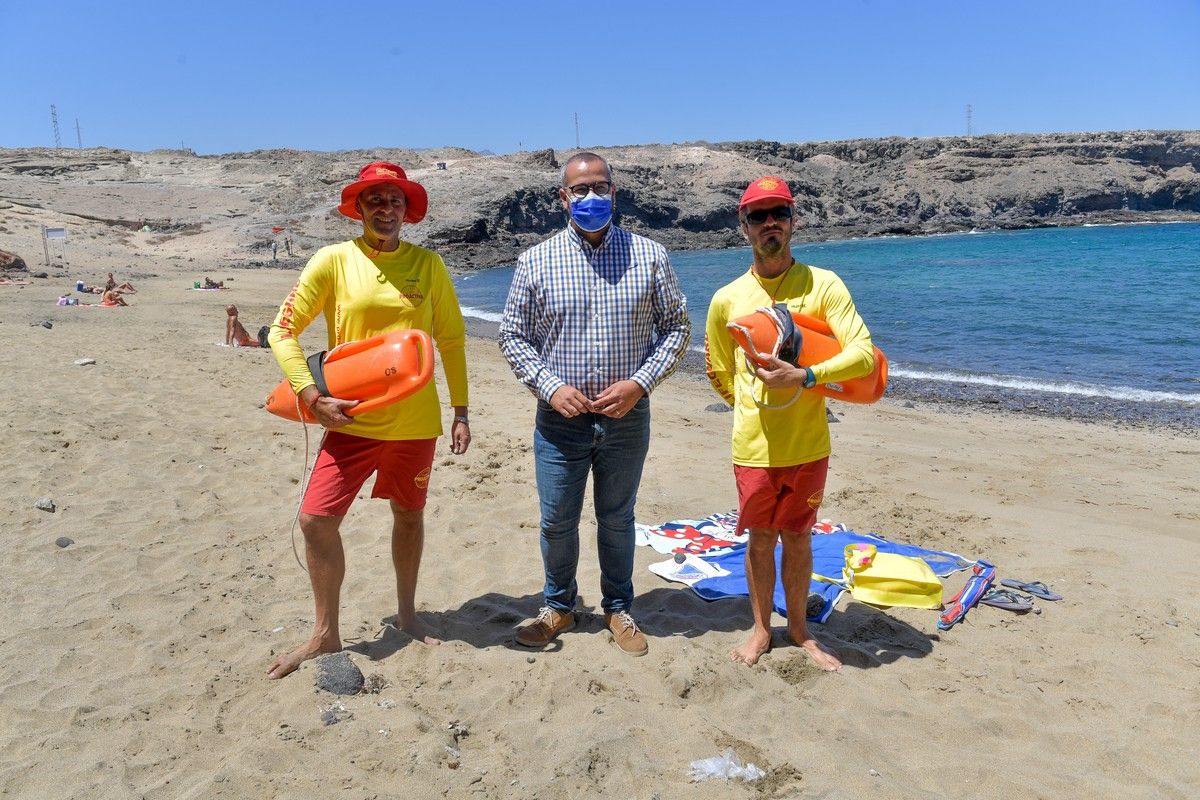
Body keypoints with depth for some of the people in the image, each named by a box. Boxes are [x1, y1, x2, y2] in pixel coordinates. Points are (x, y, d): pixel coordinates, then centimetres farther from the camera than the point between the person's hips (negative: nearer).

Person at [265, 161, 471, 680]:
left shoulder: (428, 264, -1)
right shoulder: (333, 261, -5)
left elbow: (451, 339, 5)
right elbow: (282, 330, -3)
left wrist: (461, 410, 3)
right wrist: (313, 397, -14)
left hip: (414, 420, 1)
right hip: (350, 420, -1)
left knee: (409, 516, 15)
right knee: (317, 519, -4)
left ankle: (406, 615, 37)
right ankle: (325, 634, 17)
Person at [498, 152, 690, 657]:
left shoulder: (649, 256, -1)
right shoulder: (536, 261, -2)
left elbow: (676, 326, 3)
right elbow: (512, 335, 2)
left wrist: (640, 382, -11)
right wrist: (550, 387, -12)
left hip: (627, 417, 0)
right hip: (560, 418, 0)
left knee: (617, 519, 15)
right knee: (556, 521, 11)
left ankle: (618, 608, 34)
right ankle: (558, 606, 34)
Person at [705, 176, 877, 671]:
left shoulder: (823, 285, -6)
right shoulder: (727, 300, -1)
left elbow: (864, 353, -15)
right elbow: (720, 374, 12)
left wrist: (804, 378, -26)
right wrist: (756, 407, 8)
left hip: (808, 445, 0)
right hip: (753, 447, 1)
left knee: (798, 538, 14)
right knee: (760, 539, 13)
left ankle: (799, 629, 35)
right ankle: (761, 628, 33)